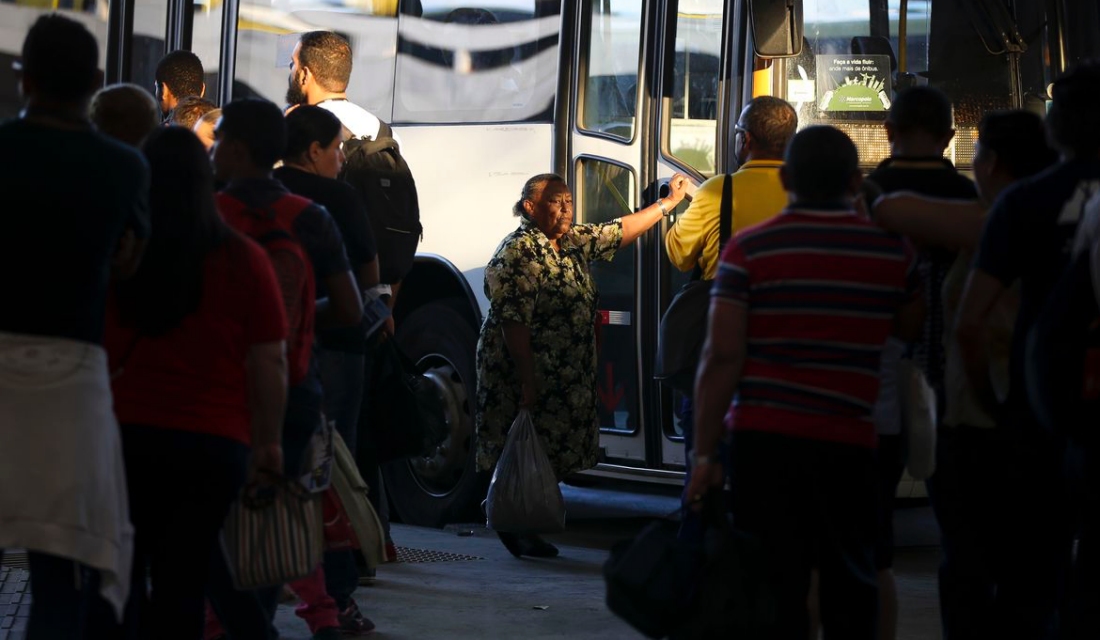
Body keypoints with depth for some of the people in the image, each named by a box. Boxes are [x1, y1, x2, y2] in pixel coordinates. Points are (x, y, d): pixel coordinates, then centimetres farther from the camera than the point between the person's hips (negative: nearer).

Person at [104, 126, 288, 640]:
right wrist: (269, 443, 7)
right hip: (212, 443, -1)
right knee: (181, 587, 3)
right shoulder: (242, 261, -5)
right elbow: (269, 361, -3)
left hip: (122, 434, 1)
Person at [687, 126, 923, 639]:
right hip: (848, 442, 1)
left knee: (776, 585, 2)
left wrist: (704, 452, -5)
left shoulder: (749, 249, -3)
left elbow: (722, 357, -7)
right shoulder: (893, 250, 3)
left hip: (761, 441, -1)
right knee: (850, 587, 13)